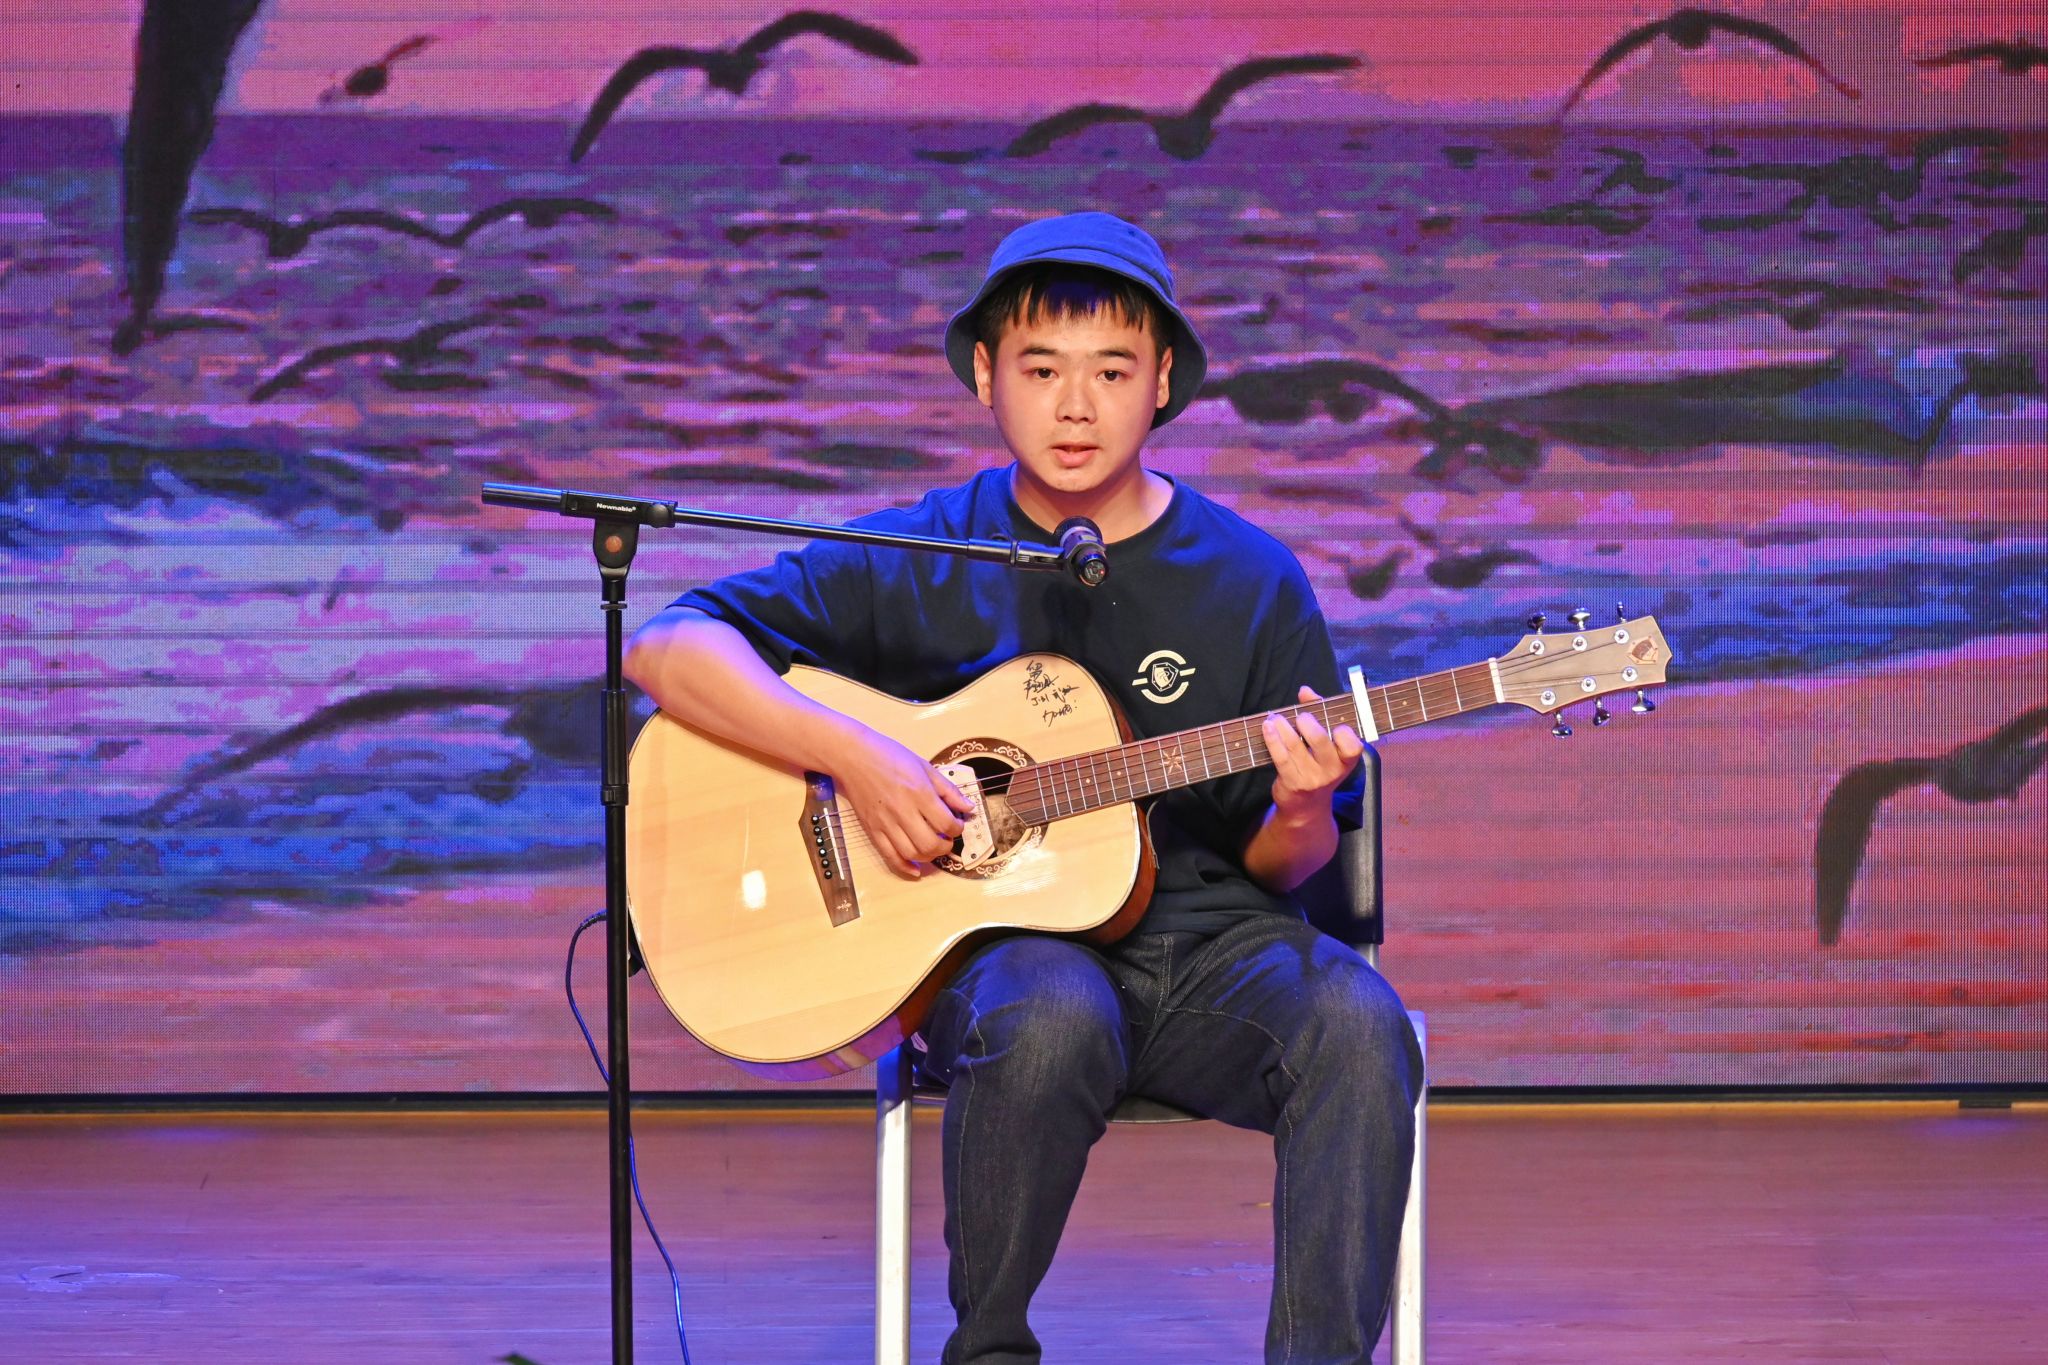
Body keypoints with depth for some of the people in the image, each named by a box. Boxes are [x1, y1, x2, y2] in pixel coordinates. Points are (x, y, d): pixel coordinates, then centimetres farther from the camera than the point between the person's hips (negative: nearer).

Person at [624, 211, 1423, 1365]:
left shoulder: (1249, 580, 7)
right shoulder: (921, 563, 4)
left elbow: (1279, 867, 11)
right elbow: (670, 648, -2)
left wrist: (1300, 814, -14)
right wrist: (853, 757, -14)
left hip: (1206, 940, 2)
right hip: (996, 944, -1)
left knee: (1356, 1022, -31)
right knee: (1050, 1021, -37)